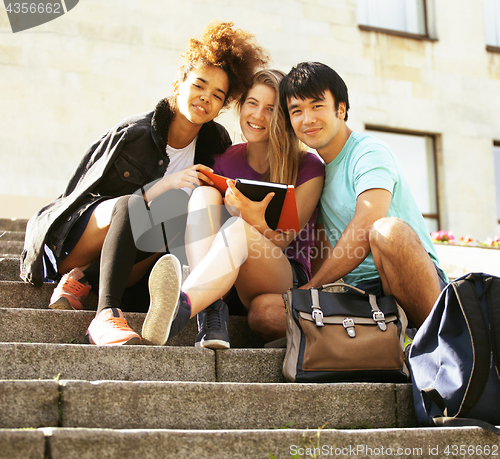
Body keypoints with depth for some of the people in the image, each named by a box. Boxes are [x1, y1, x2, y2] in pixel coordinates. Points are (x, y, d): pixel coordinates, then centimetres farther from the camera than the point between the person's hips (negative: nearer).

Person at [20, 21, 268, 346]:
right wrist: (165, 185, -27)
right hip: (68, 246, -4)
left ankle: (83, 281, -21)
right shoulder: (132, 135, -14)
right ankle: (106, 314, -42)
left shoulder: (217, 144, 1)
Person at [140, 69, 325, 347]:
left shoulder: (308, 167, 0)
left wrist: (257, 220, -31)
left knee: (240, 227, -34)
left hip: (287, 280, -3)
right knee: (205, 193, -20)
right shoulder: (224, 160, 11)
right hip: (225, 279, 3)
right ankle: (211, 310, -40)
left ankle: (181, 306, -60)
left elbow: (281, 242, -8)